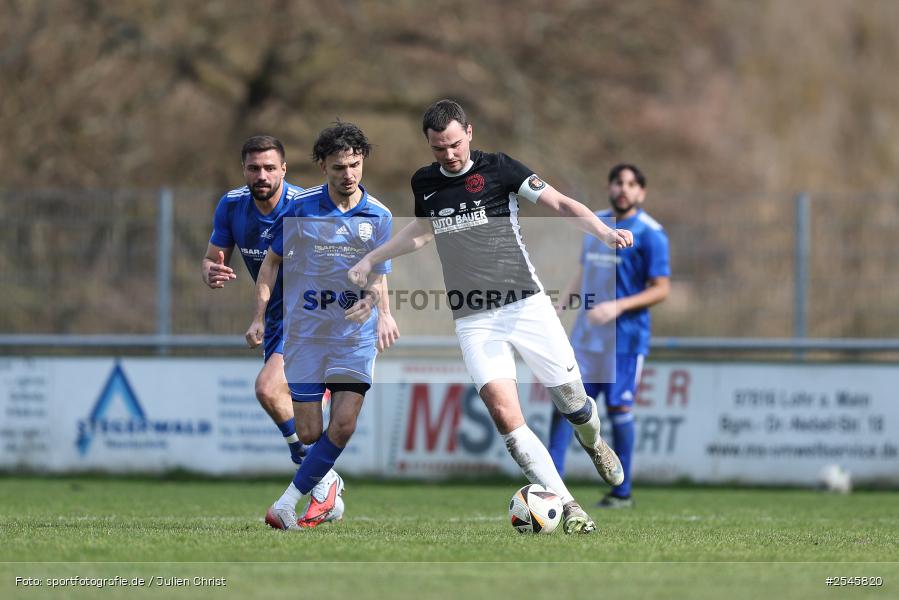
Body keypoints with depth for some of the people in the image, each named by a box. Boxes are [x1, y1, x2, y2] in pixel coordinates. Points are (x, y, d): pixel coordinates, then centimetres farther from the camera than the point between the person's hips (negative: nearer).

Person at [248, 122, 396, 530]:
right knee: (309, 433, -4)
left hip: (356, 333, 1)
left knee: (344, 424, -14)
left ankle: (287, 504, -7)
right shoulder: (300, 208, -3)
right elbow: (271, 261, 7)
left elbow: (379, 279, 8)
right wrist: (259, 317, 0)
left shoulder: (378, 217, 1)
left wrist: (384, 313, -13)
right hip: (305, 331, -1)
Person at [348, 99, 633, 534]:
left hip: (525, 305, -2)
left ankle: (594, 443, 42)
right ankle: (568, 509, -13)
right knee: (503, 412, -18)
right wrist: (369, 260, 32)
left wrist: (604, 231, -25)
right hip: (474, 320, 2)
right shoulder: (424, 183, 8)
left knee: (574, 404, 2)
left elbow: (561, 204, -9)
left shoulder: (499, 168, -5)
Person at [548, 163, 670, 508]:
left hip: (625, 335, -6)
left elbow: (661, 289, -11)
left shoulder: (649, 233, -9)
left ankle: (622, 493, 7)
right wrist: (562, 303, 7)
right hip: (586, 333, 6)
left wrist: (618, 306, -22)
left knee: (618, 408, -3)